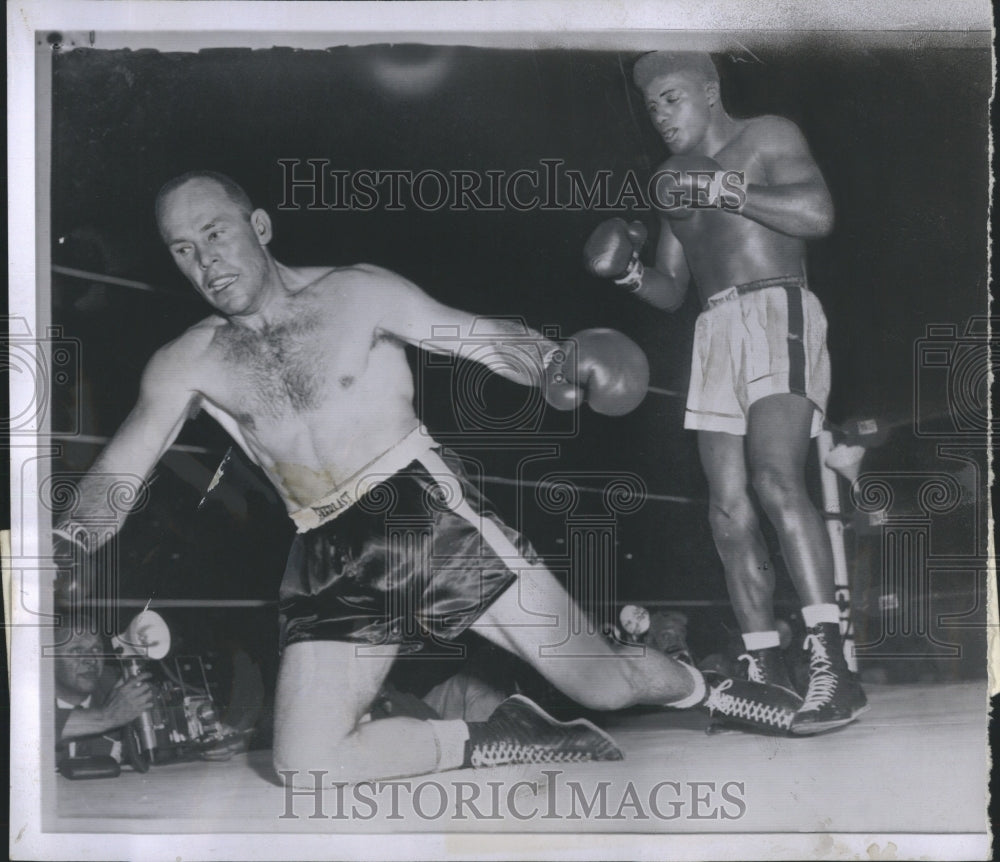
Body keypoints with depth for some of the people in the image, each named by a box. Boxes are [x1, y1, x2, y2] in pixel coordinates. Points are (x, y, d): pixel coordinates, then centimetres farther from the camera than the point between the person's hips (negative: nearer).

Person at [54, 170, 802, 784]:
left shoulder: (355, 293, 1)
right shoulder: (187, 363, 6)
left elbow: (481, 336, -5)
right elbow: (115, 475, 2)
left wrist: (552, 364, -27)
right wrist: (70, 538, -21)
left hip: (428, 511, -3)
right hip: (330, 559, 3)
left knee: (604, 682, -4)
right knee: (305, 771, -14)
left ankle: (706, 689, 30)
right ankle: (497, 741, 4)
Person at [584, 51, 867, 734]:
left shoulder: (769, 138, 6)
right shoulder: (676, 181, 25)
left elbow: (817, 213, -13)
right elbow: (672, 292, 25)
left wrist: (722, 190, -13)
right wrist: (629, 274, 5)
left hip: (778, 315, -7)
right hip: (715, 330, 7)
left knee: (777, 482, -25)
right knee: (729, 510, -1)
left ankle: (833, 667, -28)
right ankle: (766, 670, 6)